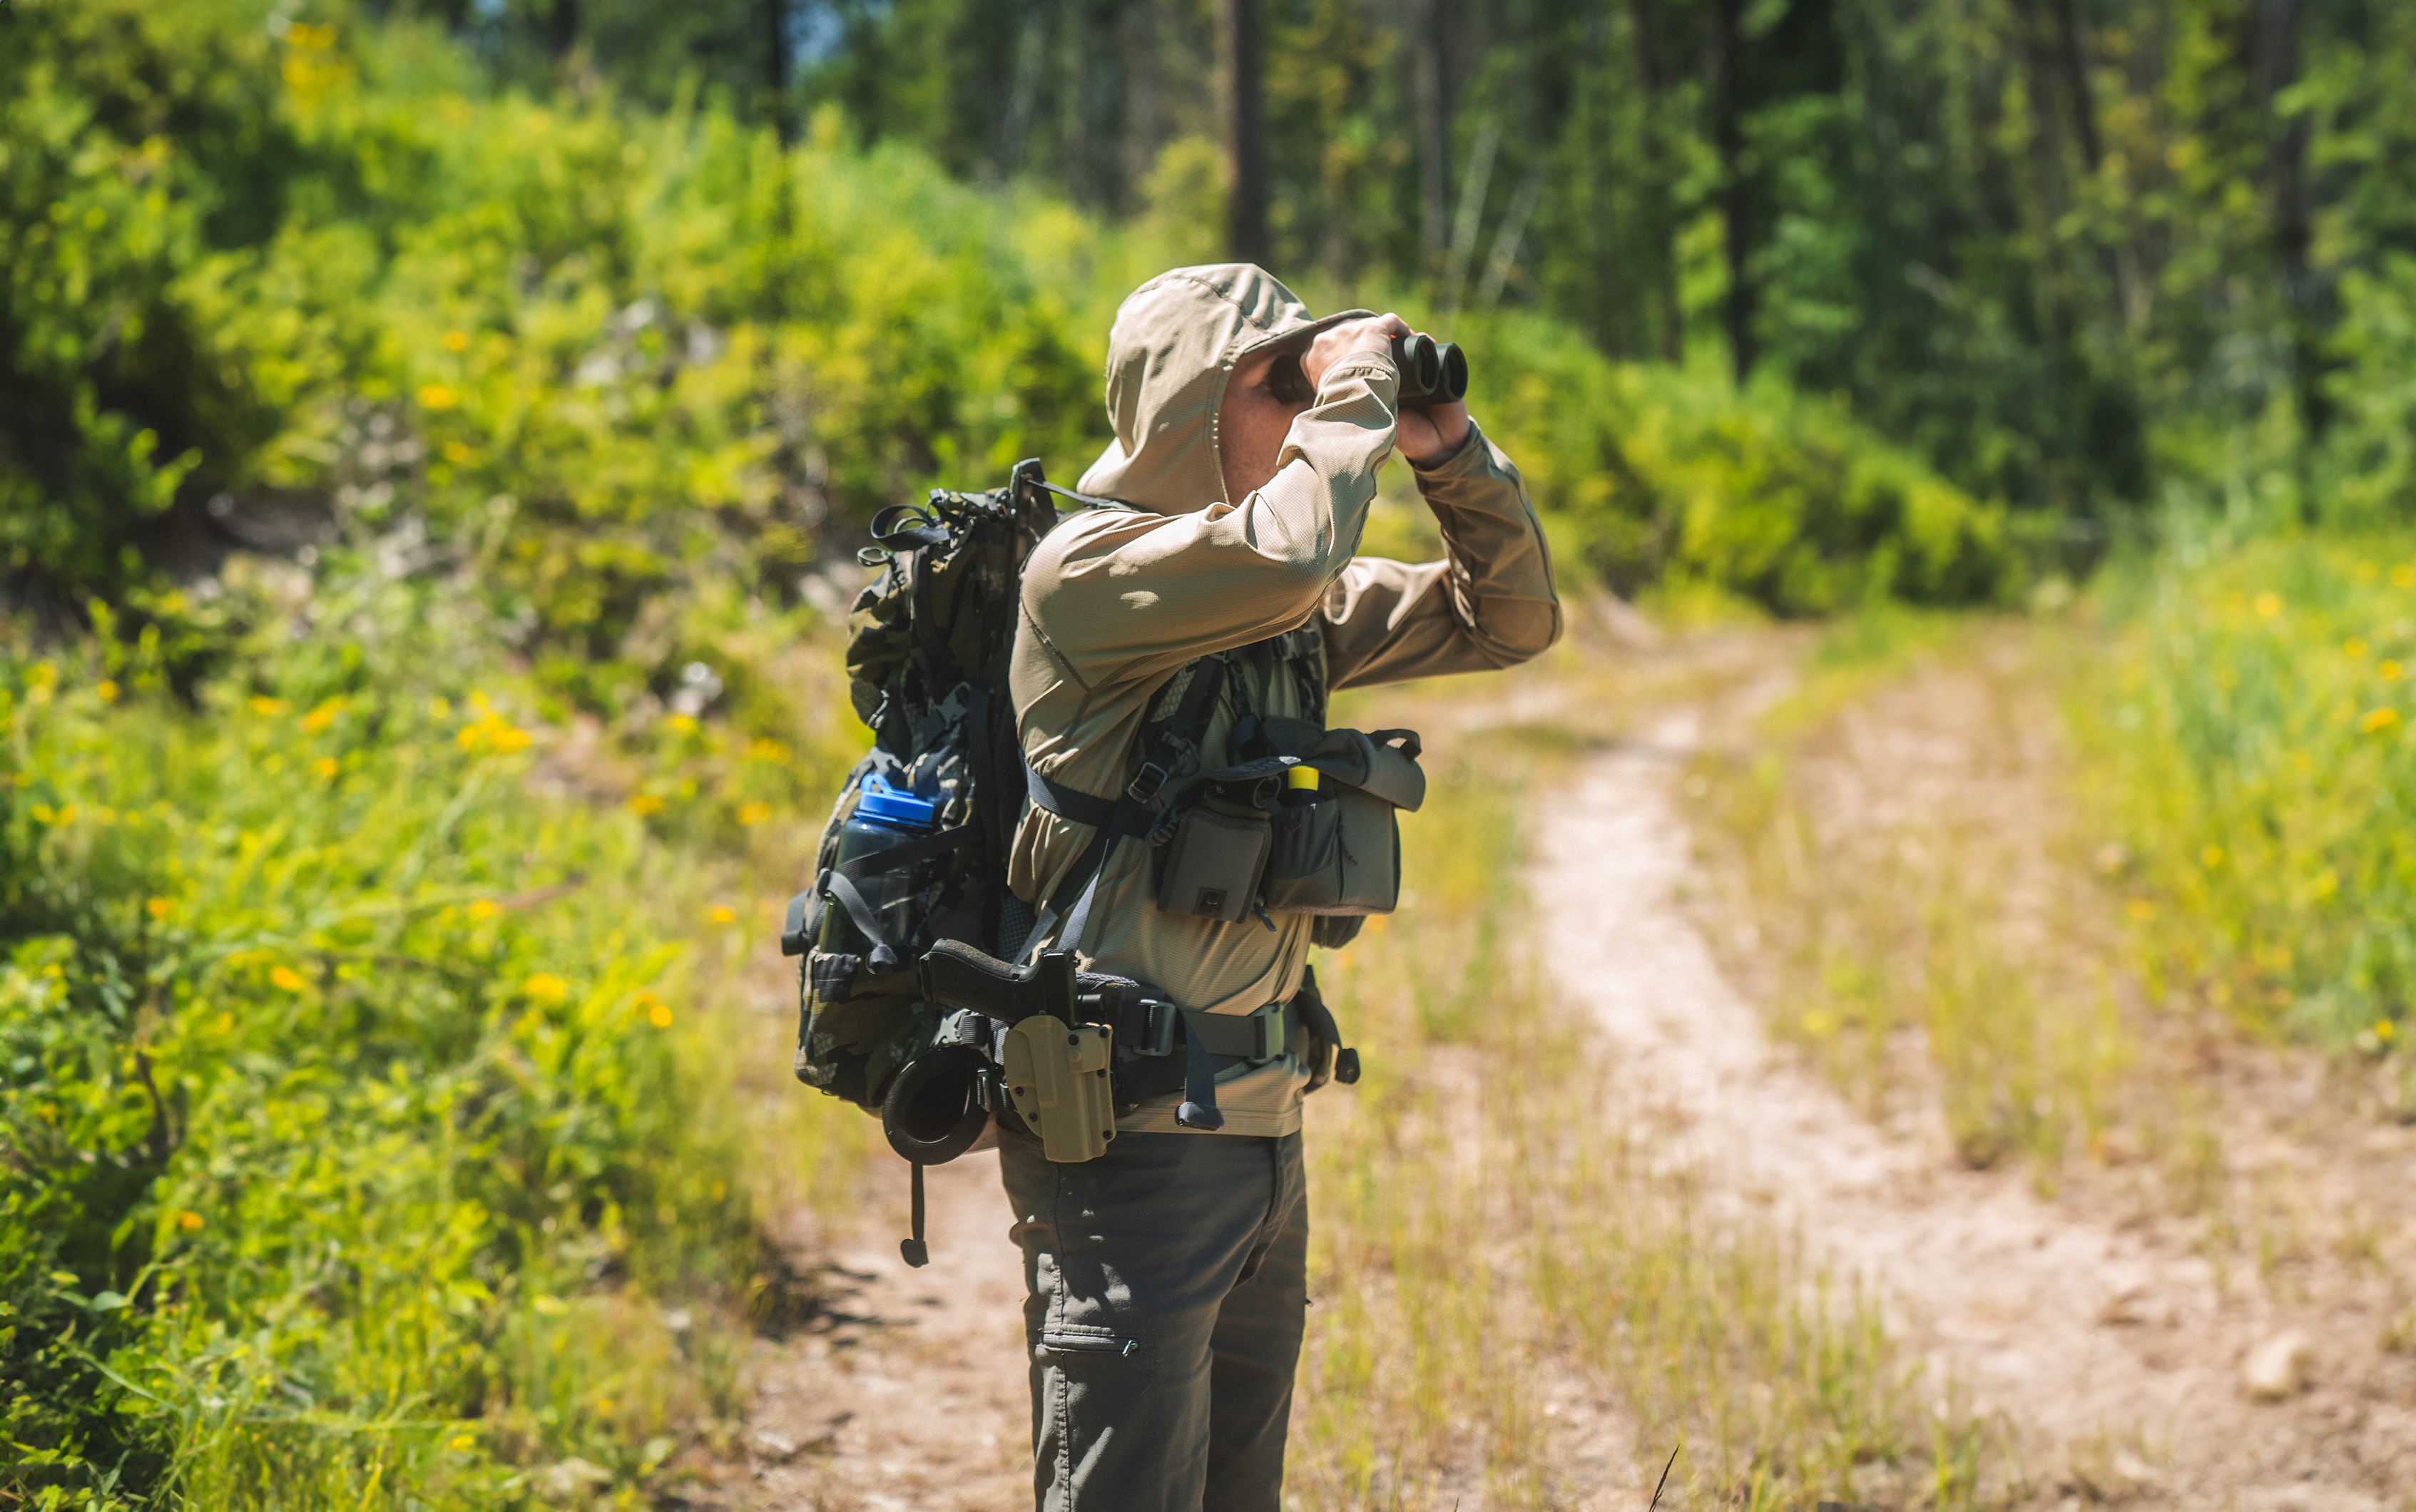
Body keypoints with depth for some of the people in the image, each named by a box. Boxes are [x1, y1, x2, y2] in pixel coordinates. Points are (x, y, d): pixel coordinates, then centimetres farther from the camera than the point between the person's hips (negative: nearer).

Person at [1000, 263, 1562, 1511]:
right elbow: (1285, 559, -31)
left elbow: (1513, 620, 18)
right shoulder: (1088, 571, -13)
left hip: (1260, 1127, 8)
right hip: (1130, 1135, -8)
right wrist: (1356, 399, -15)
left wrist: (1451, 453, 3)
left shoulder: (1299, 609, 12)